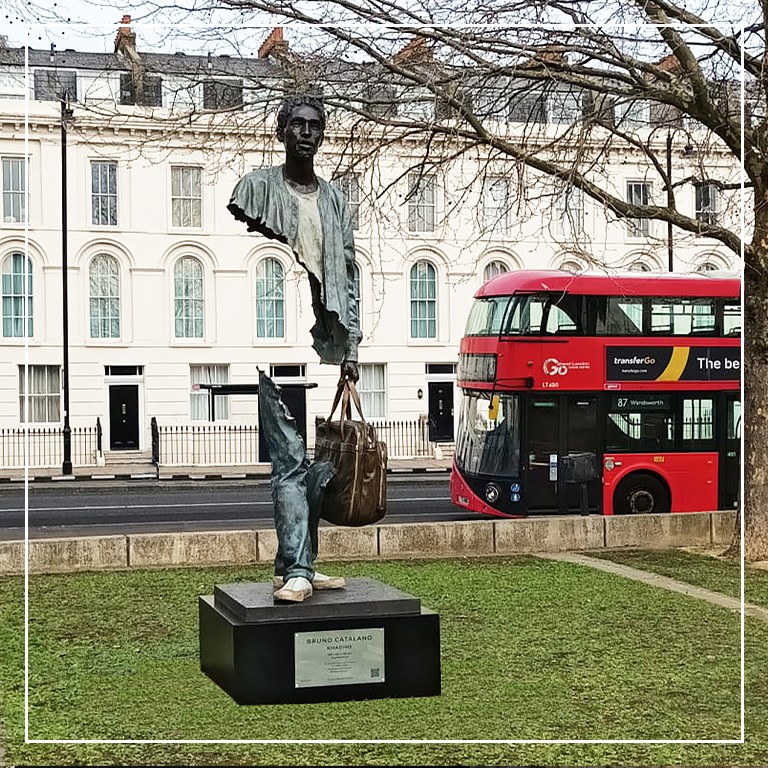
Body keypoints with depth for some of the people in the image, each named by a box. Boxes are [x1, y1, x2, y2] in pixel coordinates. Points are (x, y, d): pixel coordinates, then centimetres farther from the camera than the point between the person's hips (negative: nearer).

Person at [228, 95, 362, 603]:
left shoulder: (336, 201, 19)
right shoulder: (258, 187, 5)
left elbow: (347, 276, 17)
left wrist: (351, 346, 10)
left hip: (326, 342, 5)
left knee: (320, 463, 5)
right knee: (292, 458, -12)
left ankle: (298, 566, 13)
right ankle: (296, 571, -13)